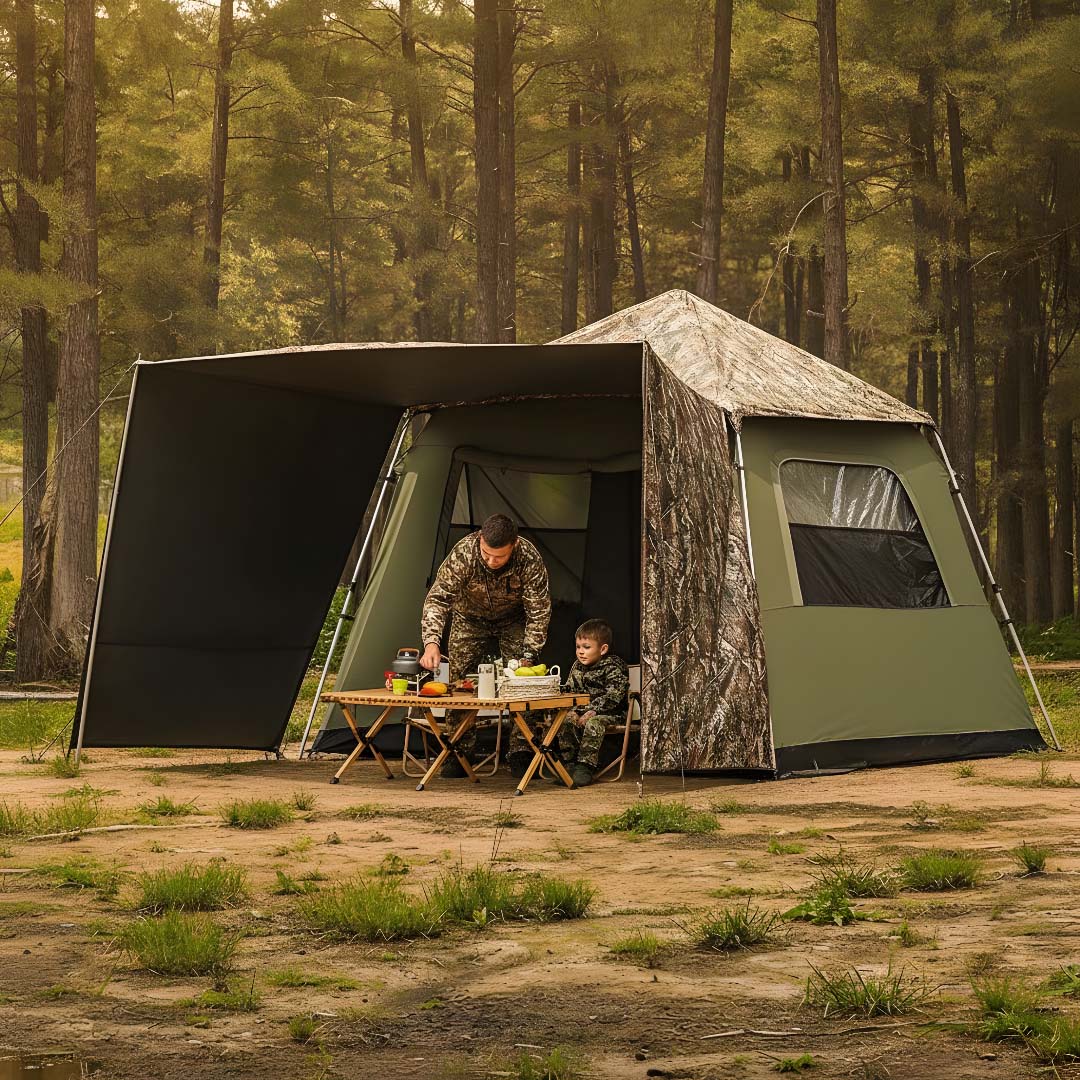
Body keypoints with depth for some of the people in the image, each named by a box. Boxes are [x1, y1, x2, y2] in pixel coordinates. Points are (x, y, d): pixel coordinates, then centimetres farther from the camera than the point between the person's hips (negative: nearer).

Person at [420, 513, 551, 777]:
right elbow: (437, 598, -35)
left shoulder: (529, 559, -35)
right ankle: (459, 753, 4)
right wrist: (431, 642, -50)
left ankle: (520, 755, -4)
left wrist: (528, 657, -30)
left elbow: (539, 612, -26)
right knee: (457, 682, -6)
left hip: (514, 621, -1)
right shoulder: (463, 553, -36)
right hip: (470, 619, 1)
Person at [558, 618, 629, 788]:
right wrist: (572, 711, -6)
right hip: (582, 711, 6)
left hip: (610, 713, -6)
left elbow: (613, 696, -20)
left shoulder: (613, 667, -11)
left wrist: (593, 711, -27)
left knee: (593, 724, -34)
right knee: (564, 721, -17)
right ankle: (570, 763, -13)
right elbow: (570, 691, 13)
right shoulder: (577, 667, 10)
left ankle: (585, 766, -33)